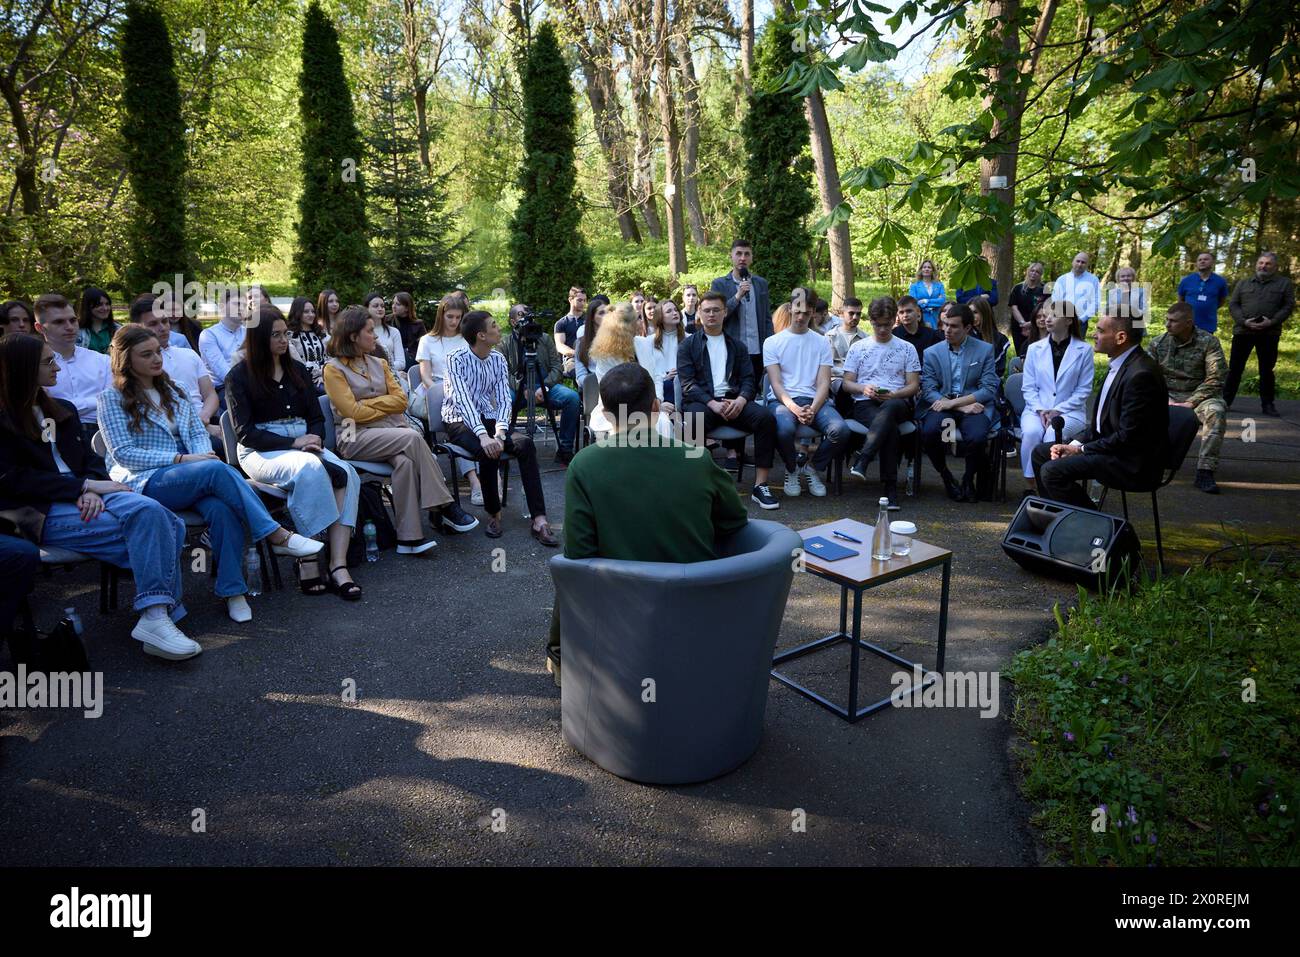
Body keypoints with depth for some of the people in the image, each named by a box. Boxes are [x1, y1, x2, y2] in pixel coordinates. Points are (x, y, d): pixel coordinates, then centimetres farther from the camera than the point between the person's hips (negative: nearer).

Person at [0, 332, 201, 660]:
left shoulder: (62, 409, 22)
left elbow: (89, 457, 14)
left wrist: (93, 489, -9)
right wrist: (86, 486, -15)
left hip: (82, 498, 6)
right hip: (40, 513, -6)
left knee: (171, 525, -23)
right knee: (147, 516, -31)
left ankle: (158, 617, -26)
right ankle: (155, 615, -31)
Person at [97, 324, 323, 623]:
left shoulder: (172, 391, 21)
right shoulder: (112, 398, 4)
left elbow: (197, 432, 16)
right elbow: (123, 453, -5)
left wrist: (203, 455, -9)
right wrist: (182, 459, -15)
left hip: (188, 479, 4)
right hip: (144, 483, -4)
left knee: (222, 508, -33)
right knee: (218, 469, -34)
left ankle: (232, 590, -32)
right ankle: (277, 536, -32)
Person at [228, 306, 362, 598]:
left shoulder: (297, 369, 18)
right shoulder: (239, 375, 2)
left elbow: (316, 416, 16)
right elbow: (246, 433, -5)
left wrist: (315, 439, -7)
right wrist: (293, 443, -15)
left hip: (304, 445, 5)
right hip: (261, 451, -5)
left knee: (347, 473, -28)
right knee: (310, 468, -38)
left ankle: (338, 565, -38)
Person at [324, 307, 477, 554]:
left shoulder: (379, 364, 19)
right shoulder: (334, 368, 1)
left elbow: (401, 400, 9)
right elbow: (353, 411, -9)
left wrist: (367, 403, -2)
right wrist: (386, 408, 1)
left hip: (390, 430, 5)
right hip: (356, 438, -5)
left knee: (405, 461, -31)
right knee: (412, 437, -30)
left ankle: (409, 537, -33)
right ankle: (444, 507, -25)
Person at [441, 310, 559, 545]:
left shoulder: (498, 359, 4)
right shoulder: (457, 360, -12)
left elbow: (504, 398, -4)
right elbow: (463, 400, -24)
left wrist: (500, 430, -23)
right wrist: (483, 435, -38)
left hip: (488, 418, 5)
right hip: (460, 421, -4)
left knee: (525, 444, -24)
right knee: (489, 450, -36)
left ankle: (539, 520, -30)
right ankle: (493, 514, -14)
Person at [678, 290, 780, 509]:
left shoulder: (737, 346, 22)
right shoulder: (687, 346, 12)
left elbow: (748, 379, 12)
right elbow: (687, 384, 0)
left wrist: (741, 400, -12)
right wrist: (713, 404, -17)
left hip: (732, 400, 3)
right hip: (701, 401, -3)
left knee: (766, 416, -27)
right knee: (695, 421, -39)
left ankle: (760, 485, -24)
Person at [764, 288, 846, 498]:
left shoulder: (822, 343, 15)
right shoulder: (773, 342, 9)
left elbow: (823, 383, 5)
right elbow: (776, 384, -1)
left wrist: (812, 409, -15)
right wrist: (795, 409, -18)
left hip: (815, 400, 2)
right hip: (783, 400, -2)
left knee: (840, 429, -28)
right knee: (785, 429, -36)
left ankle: (813, 468, 3)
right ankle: (792, 470, -1)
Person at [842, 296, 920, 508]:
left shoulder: (907, 348, 16)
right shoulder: (858, 347, 17)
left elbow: (914, 386, 9)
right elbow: (847, 383, 13)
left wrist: (894, 394, -12)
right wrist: (863, 389, -10)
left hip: (897, 402, 0)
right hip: (865, 403, 0)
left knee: (888, 409, -42)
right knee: (889, 427, -37)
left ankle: (862, 462, -52)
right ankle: (890, 488, -38)